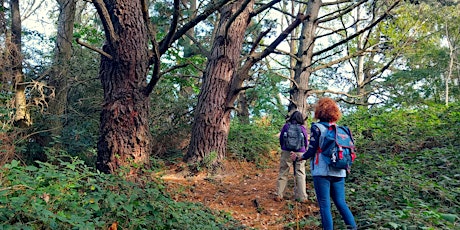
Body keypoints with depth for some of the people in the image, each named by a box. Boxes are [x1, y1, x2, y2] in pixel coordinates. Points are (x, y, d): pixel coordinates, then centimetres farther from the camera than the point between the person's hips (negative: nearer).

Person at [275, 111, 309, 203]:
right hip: (300, 153, 0)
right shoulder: (303, 128, -1)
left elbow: (281, 139, 7)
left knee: (283, 173, 8)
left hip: (287, 152, 0)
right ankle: (302, 197, 12)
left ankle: (278, 195, 10)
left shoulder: (286, 126, -2)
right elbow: (306, 142, 7)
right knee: (300, 174, 8)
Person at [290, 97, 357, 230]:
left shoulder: (317, 128, -7)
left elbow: (311, 152, -9)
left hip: (322, 172, -5)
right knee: (341, 202, 15)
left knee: (324, 205, 2)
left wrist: (297, 158, 5)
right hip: (339, 172, 5)